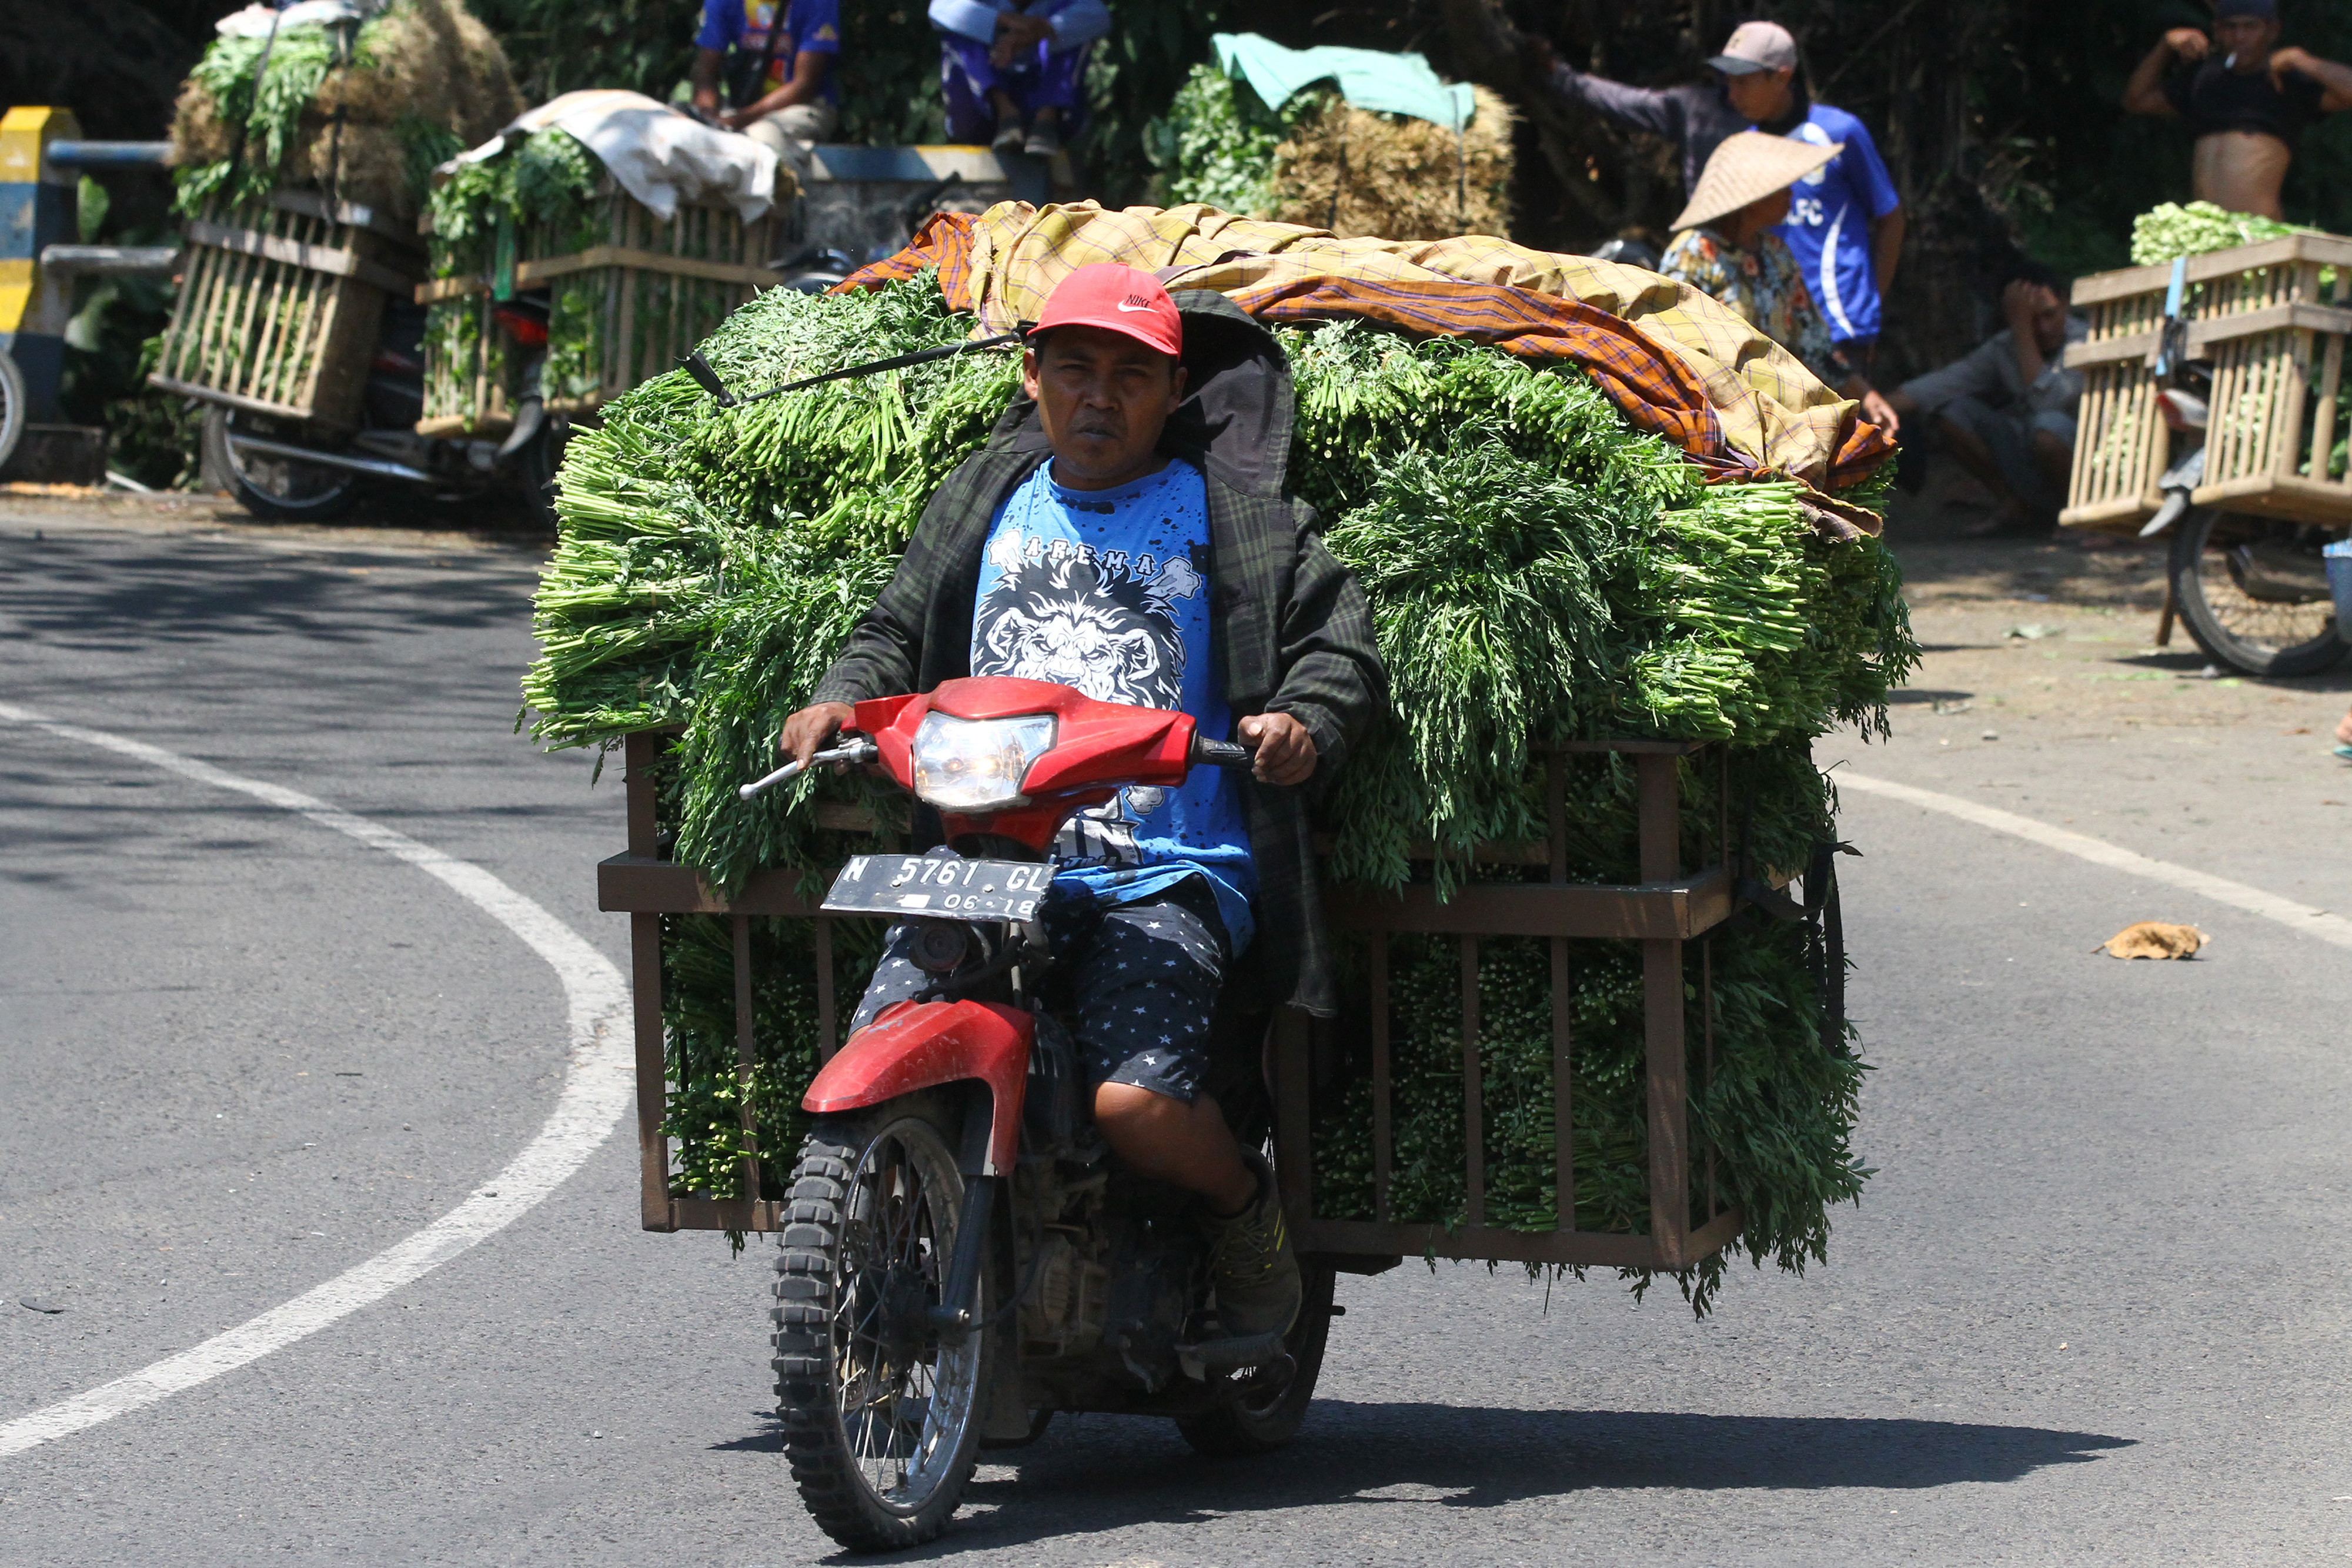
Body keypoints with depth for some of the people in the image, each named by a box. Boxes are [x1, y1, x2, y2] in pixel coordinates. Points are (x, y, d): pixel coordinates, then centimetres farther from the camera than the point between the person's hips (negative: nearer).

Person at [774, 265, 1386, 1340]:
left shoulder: (1230, 515, 10)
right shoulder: (986, 501, 20)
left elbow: (1341, 646, 8)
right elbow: (897, 631, 27)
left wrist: (1305, 723, -14)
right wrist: (841, 700, 6)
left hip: (1167, 876, -3)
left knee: (1138, 1105, -26)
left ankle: (1246, 1210, 8)